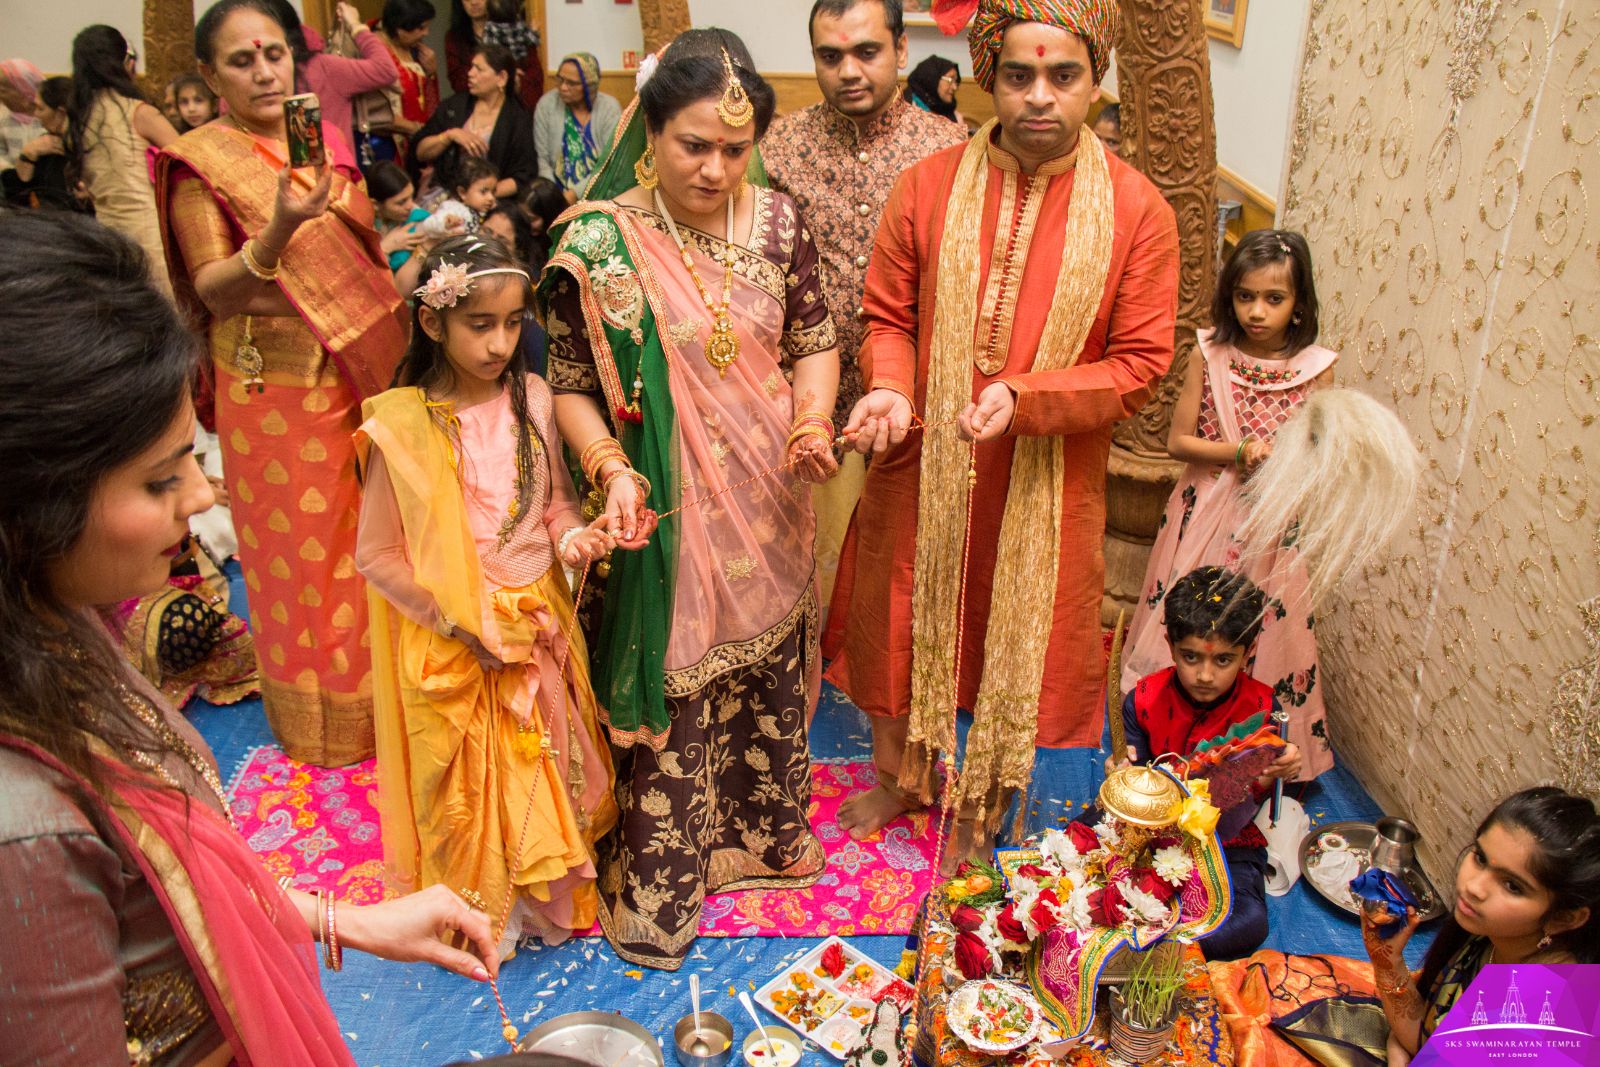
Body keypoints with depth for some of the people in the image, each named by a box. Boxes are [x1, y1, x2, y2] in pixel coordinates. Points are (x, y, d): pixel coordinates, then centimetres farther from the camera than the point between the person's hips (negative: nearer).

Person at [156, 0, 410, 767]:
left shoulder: (323, 142, 10)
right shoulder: (200, 163, -6)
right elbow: (213, 291, -14)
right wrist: (277, 233, -30)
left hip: (361, 373, 5)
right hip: (276, 391, -5)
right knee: (300, 556, 6)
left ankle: (377, 696, 31)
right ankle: (316, 720, 24)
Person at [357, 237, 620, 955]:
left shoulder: (530, 399, -4)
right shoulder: (399, 426, -16)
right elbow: (377, 555, -11)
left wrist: (569, 535, -12)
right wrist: (462, 622, -14)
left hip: (538, 623, 4)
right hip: (451, 645, -4)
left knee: (545, 763, 18)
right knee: (469, 782, 12)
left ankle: (545, 892, 41)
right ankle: (481, 908, 36)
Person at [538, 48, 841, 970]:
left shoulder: (776, 221, -3)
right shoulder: (600, 243, -13)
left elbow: (815, 341, 5)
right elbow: (572, 384, -7)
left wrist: (813, 421, -13)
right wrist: (612, 469, -22)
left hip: (771, 503, 4)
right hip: (668, 510, -4)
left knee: (772, 673, 20)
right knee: (675, 693, 7)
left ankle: (766, 832, 46)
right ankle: (657, 892, 29)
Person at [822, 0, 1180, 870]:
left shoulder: (1135, 210, -9)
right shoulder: (927, 187, -5)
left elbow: (1140, 364, -9)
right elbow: (887, 317, 2)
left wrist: (1023, 396, -23)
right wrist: (888, 389, -19)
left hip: (1045, 481, -1)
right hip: (922, 466, 2)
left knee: (1017, 644, 12)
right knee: (901, 621, 17)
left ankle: (978, 818, 39)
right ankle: (896, 776, 47)